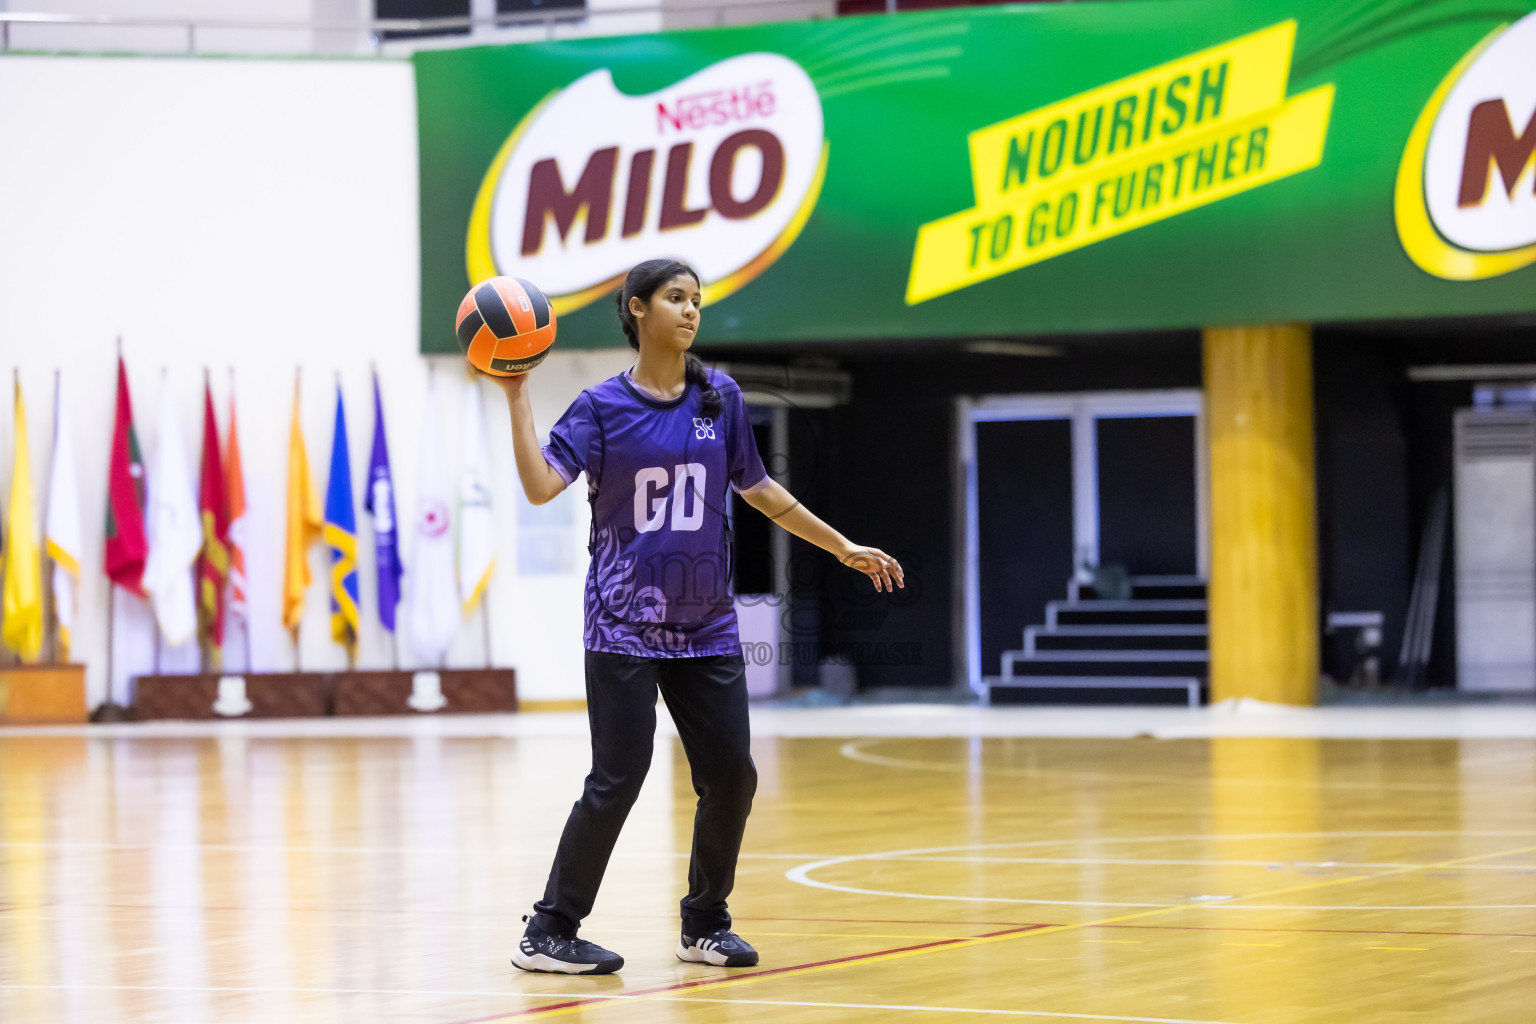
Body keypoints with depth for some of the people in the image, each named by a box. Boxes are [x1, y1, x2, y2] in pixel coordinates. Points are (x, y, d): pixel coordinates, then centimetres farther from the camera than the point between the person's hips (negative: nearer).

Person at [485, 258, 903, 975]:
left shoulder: (720, 398, 7)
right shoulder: (603, 406, -4)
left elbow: (757, 489, 17)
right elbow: (541, 485, -15)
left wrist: (844, 548, 18)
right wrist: (517, 397, -20)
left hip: (705, 627, 4)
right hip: (624, 626, -4)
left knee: (731, 775, 2)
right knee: (617, 780, -9)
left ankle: (704, 923, 20)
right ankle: (548, 933, 2)